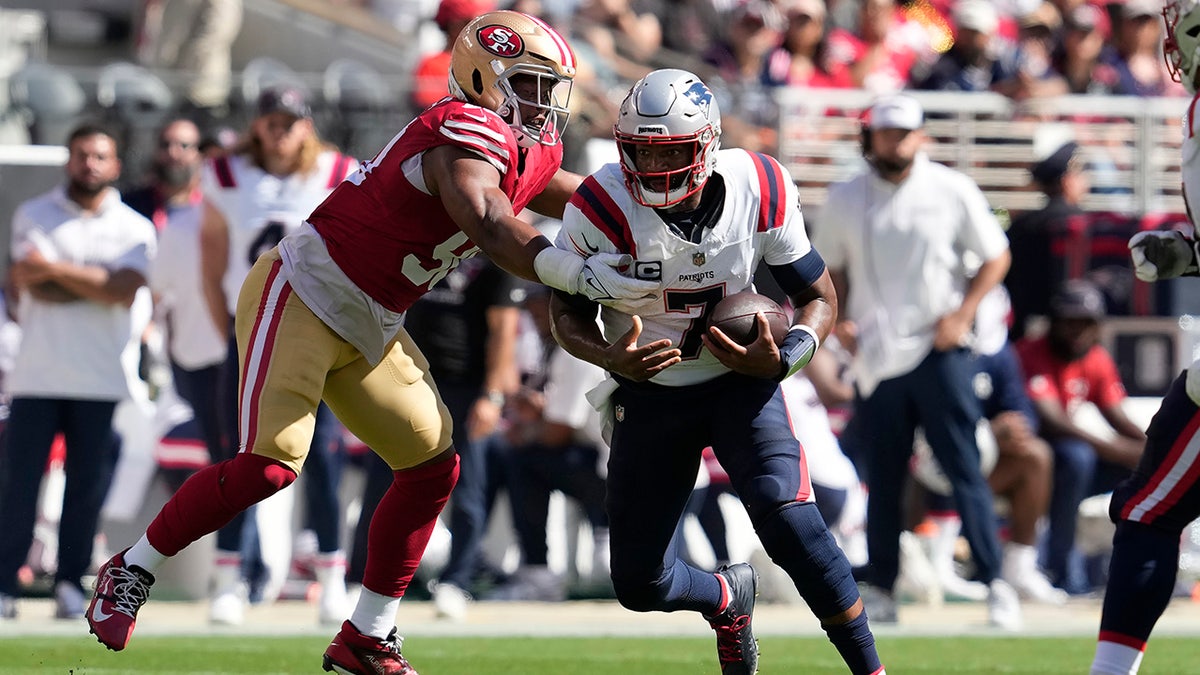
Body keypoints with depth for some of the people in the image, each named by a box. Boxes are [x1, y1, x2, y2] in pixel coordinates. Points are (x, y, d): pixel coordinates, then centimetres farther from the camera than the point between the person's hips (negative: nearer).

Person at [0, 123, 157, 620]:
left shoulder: (134, 229, 8)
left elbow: (125, 291, -9)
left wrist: (54, 270, -11)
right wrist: (103, 284, -7)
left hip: (100, 379, 1)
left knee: (88, 484, -1)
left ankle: (70, 583, 6)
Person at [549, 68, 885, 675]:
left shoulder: (760, 192, -17)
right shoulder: (602, 209, -21)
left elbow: (818, 295, -3)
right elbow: (568, 313, -7)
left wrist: (783, 357, -24)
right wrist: (611, 359, -30)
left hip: (741, 379, -1)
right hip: (648, 392, 1)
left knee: (785, 516, -27)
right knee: (640, 586, 1)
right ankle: (728, 596, 38)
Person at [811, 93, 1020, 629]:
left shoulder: (952, 191, 0)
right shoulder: (845, 199, 8)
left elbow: (995, 257, 6)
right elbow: (828, 268, 19)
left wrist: (962, 314, -7)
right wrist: (834, 318, 1)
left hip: (939, 349, -3)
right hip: (874, 356, 3)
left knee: (964, 467, -8)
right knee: (881, 477, 5)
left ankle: (995, 583, -8)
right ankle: (879, 591, 12)